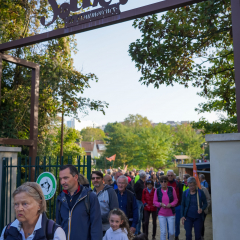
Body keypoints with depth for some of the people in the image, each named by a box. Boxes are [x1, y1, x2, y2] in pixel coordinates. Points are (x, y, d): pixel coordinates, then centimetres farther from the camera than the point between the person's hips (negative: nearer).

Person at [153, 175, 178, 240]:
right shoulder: (157, 191, -1)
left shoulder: (171, 189, -3)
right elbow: (155, 201, 3)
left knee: (172, 232, 7)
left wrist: (171, 204, -17)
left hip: (171, 213, 0)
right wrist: (161, 204, -16)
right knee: (163, 232, -1)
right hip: (161, 214, 0)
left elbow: (176, 200, 1)